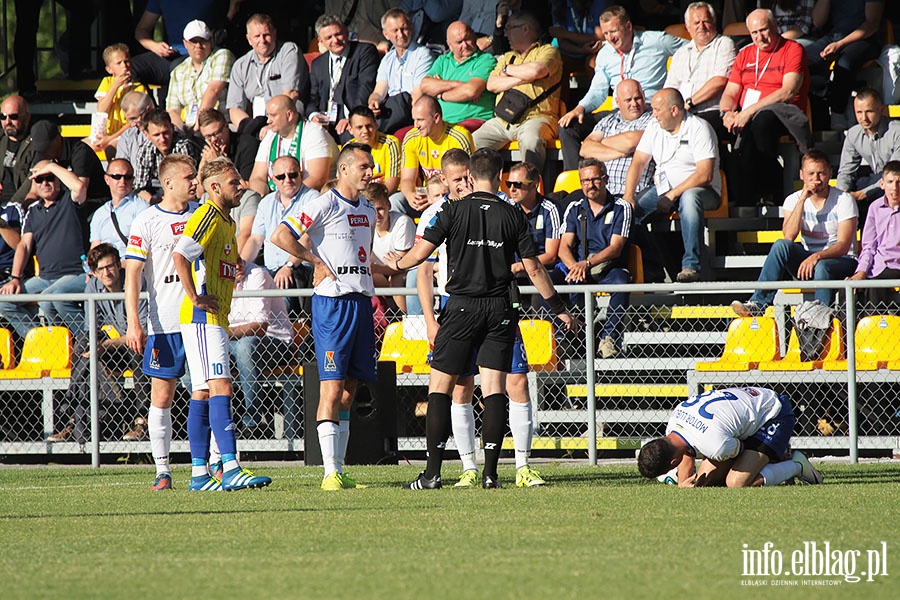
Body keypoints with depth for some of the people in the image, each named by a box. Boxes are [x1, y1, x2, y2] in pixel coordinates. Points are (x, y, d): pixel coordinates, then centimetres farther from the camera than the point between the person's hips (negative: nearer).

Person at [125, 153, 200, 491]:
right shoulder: (147, 221, -3)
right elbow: (133, 273, -6)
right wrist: (133, 322, -14)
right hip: (165, 321, -3)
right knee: (162, 396, -2)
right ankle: (162, 471, 2)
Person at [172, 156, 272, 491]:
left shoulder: (227, 221, 19)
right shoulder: (208, 216, -12)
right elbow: (180, 254, -25)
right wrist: (196, 298, -22)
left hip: (215, 318, 10)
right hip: (203, 317, -10)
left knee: (203, 393, 8)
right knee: (220, 387, -17)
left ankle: (199, 475, 9)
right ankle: (231, 469, -24)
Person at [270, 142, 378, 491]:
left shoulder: (368, 211, 16)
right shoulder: (325, 205, -8)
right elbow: (280, 236, -14)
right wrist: (317, 262, -9)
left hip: (361, 301, 8)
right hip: (332, 302, -8)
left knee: (349, 388, 8)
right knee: (332, 387, -11)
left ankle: (339, 469, 11)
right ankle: (331, 472, -14)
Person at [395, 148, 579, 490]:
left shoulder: (454, 211, -4)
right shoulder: (513, 215, 2)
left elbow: (421, 252, -4)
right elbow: (534, 269, 3)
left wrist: (399, 263, 19)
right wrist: (559, 309, 12)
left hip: (462, 307, -2)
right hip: (500, 308, 2)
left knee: (440, 386, 3)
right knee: (494, 389, 3)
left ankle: (433, 472, -3)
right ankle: (490, 472, -3)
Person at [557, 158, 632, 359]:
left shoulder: (621, 208, 3)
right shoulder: (574, 209, 14)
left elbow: (615, 248, -7)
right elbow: (564, 248, 4)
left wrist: (587, 263, -22)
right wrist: (575, 267, -18)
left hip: (609, 267, -3)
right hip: (578, 267, 3)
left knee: (620, 282, -38)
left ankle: (609, 338, -33)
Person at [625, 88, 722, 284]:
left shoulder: (699, 129, -12)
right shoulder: (655, 128, 8)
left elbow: (705, 175, -20)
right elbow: (638, 163, 5)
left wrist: (672, 195, -25)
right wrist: (628, 196, -11)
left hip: (698, 189, -6)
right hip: (663, 187, 6)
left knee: (689, 198, -41)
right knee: (630, 208, -20)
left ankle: (691, 266, -42)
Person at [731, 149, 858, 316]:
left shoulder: (843, 200, -5)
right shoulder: (794, 200, 4)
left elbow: (844, 245, -15)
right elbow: (789, 237, -14)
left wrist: (817, 257, -34)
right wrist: (802, 200, -17)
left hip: (840, 261, -3)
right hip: (808, 260, 3)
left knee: (821, 267, -38)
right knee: (781, 245, -26)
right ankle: (757, 304, -32)